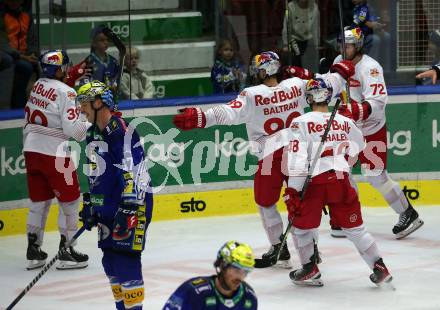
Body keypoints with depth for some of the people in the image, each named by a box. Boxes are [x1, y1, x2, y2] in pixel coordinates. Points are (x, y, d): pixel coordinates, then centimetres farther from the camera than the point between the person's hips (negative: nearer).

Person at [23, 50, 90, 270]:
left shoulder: (37, 86, 9)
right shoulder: (64, 92, -15)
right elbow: (72, 128, -19)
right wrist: (93, 125, -4)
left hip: (31, 150, 7)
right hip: (54, 154, -7)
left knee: (39, 200, 16)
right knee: (70, 200, 5)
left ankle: (33, 251, 18)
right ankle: (66, 251, 6)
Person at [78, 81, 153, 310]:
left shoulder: (121, 131, -19)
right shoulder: (93, 134, 13)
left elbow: (134, 171, -25)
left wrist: (129, 209, -29)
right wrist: (90, 204, 25)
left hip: (132, 205, -10)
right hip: (107, 208, 10)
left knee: (126, 260, -12)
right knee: (110, 261, 12)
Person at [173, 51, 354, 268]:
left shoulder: (252, 95, -14)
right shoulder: (297, 85, -3)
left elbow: (230, 113, -25)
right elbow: (326, 86, 8)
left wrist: (199, 118, -28)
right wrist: (341, 72, 28)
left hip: (271, 158, -3)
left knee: (266, 203, 16)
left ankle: (280, 250, 16)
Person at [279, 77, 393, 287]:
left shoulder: (301, 123, -3)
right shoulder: (345, 122, 10)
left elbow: (297, 158, -10)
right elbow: (358, 146, 29)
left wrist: (292, 190, -9)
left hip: (314, 182, -4)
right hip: (341, 180, 4)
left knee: (301, 223, 18)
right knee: (354, 227, 13)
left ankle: (310, 270, 20)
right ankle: (380, 269, 9)